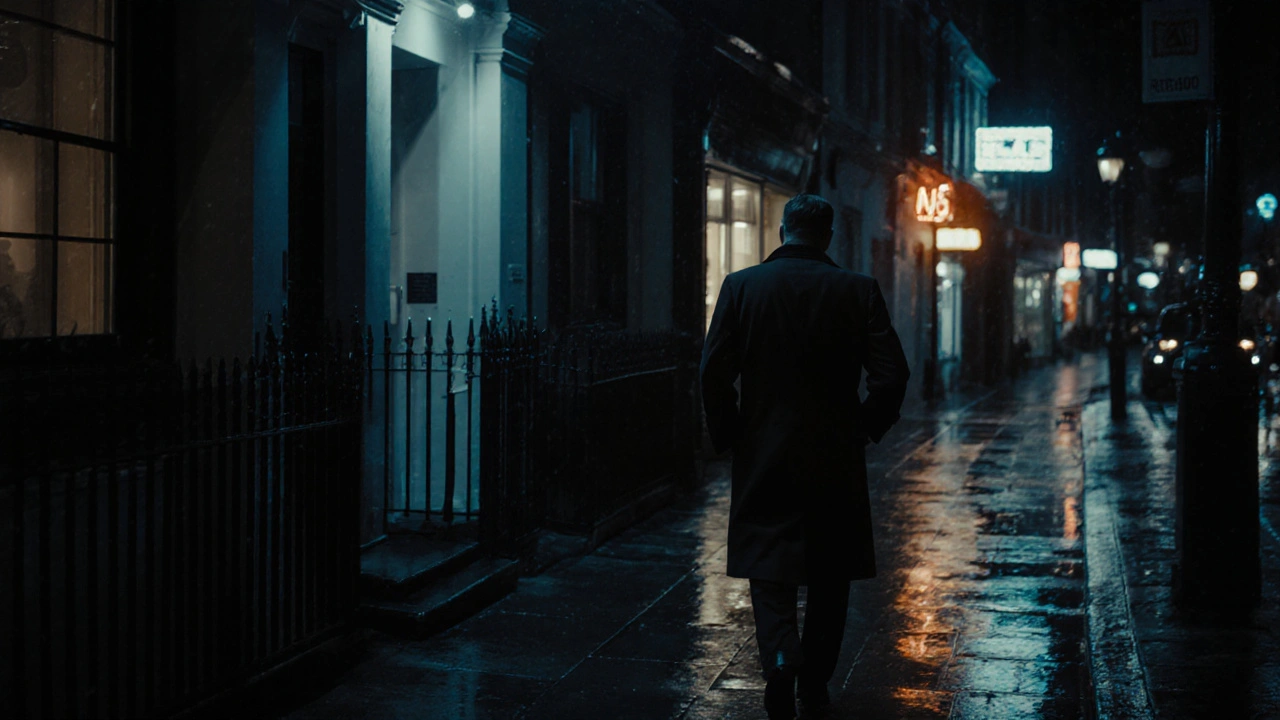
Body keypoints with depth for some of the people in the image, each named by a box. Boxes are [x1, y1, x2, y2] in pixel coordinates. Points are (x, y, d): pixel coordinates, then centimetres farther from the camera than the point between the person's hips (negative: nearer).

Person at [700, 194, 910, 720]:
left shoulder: (740, 287, -3)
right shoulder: (858, 290, -4)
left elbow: (714, 372, -6)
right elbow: (891, 375, -8)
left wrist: (728, 436, 7)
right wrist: (867, 427, 9)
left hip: (764, 455, 0)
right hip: (836, 459, 1)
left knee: (769, 566, 8)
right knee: (829, 576, 14)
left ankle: (780, 659, -17)